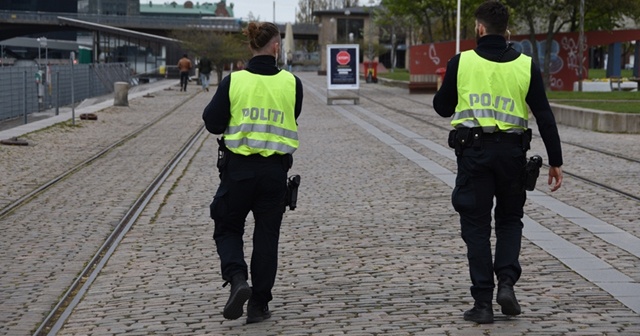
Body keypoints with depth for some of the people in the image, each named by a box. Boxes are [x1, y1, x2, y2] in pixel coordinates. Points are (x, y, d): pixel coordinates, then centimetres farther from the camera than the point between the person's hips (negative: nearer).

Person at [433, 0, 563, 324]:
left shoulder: (461, 62, -2)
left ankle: (483, 303, 3)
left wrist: (442, 88, 30)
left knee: (476, 227, 6)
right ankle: (506, 282, -1)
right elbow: (545, 117, -1)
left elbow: (442, 108, 8)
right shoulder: (526, 66, 1)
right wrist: (555, 161, 4)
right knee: (510, 220, 19)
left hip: (473, 151, -1)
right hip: (512, 151, 1)